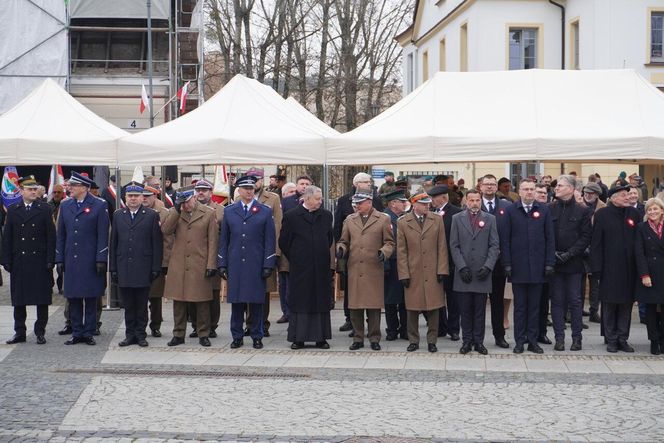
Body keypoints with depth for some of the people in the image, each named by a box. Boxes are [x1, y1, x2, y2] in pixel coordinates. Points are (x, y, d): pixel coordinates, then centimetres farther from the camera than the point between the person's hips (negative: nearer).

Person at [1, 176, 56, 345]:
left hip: (40, 261, -2)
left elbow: (51, 236, -1)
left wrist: (50, 260, -8)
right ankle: (20, 332, 15)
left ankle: (40, 332, 11)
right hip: (19, 262, 2)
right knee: (18, 299, 7)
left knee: (42, 299, 2)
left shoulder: (45, 209, 1)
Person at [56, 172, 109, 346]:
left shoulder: (99, 206, -3)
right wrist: (59, 259, 8)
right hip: (71, 261, 4)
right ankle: (76, 333, 13)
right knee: (73, 298, 6)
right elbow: (61, 235, 13)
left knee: (91, 299, 1)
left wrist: (101, 260, -11)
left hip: (90, 261, -4)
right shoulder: (65, 206, 11)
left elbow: (103, 235, -5)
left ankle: (88, 333, 9)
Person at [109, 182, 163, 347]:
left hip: (143, 269, -2)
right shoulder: (118, 215, 10)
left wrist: (156, 268, -6)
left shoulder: (152, 215, 1)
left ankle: (140, 334, 13)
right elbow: (113, 243, 10)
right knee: (128, 306, 8)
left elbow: (157, 244, -1)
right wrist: (113, 268, 5)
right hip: (124, 269, 3)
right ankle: (130, 335, 16)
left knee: (142, 306, 4)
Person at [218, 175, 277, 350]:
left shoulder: (265, 211, 5)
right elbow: (224, 240, 11)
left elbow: (270, 241, 2)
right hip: (235, 265, 1)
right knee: (236, 301, 3)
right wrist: (222, 264, 5)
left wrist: (268, 265, -4)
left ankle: (257, 336, 11)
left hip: (256, 265, -1)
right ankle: (237, 336, 12)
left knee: (256, 302, 1)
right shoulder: (229, 211, 10)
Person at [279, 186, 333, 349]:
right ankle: (298, 338, 6)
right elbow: (283, 242, 1)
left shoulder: (326, 216, 7)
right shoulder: (291, 216, -4)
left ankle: (321, 338, 10)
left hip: (321, 268, 3)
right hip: (299, 268, -3)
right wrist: (294, 259, 5)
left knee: (321, 302, 5)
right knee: (299, 303, 0)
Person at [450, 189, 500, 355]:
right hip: (464, 273, 0)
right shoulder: (457, 219, 7)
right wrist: (462, 267, -8)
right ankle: (467, 341, 12)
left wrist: (487, 266, -8)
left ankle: (478, 341, 11)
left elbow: (495, 246, 3)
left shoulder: (490, 219, 7)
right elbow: (454, 246, 2)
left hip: (482, 272, 0)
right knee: (466, 309, 4)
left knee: (480, 309, 4)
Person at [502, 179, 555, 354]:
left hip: (537, 266, 1)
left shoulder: (544, 210, 5)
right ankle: (520, 340, 11)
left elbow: (550, 239, 4)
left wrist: (549, 263, -2)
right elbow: (505, 239, 1)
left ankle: (533, 340, 14)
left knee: (534, 305, 7)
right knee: (520, 305, 5)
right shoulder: (511, 211, 2)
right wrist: (507, 264, -5)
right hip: (518, 266, -1)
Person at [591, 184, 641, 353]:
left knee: (626, 304, 7)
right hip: (609, 268, -3)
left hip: (629, 268, 3)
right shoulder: (602, 214, -4)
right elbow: (596, 243, -5)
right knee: (609, 305, 3)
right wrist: (596, 267, -9)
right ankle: (611, 340, 12)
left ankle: (623, 339, 16)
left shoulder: (634, 214, 5)